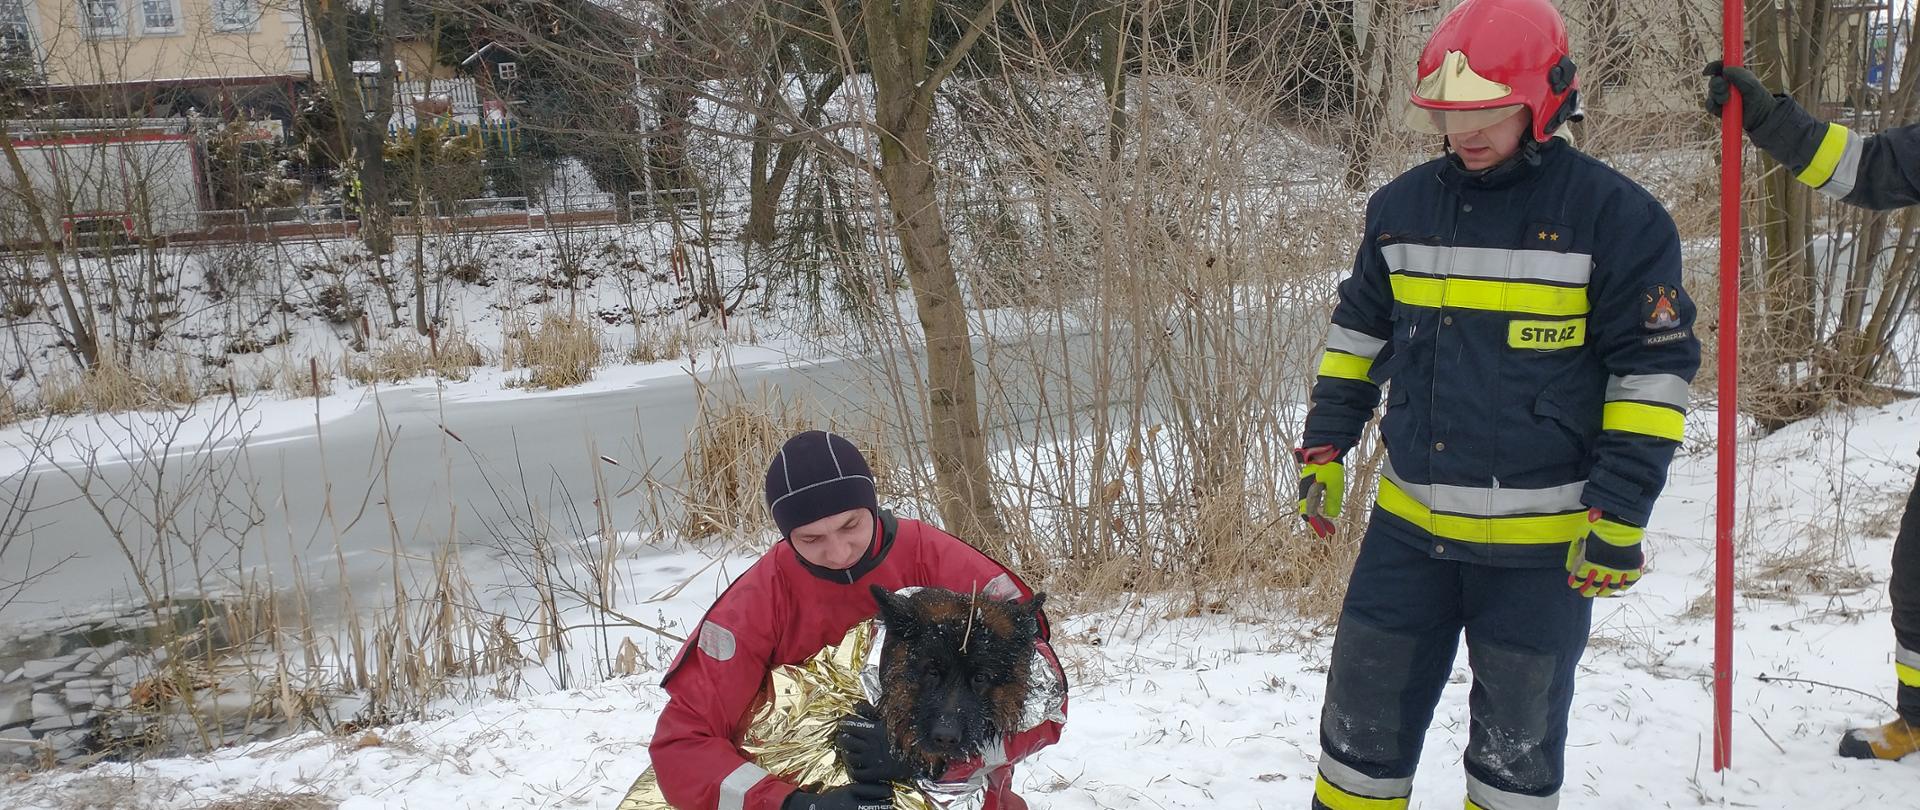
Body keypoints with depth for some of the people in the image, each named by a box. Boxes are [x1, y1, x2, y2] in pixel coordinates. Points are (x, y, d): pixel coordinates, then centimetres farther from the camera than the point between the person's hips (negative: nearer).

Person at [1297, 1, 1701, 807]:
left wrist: (1619, 515, -11)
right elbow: (1358, 330, 15)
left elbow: (1654, 367, -8)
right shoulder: (1403, 205, 3)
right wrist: (1324, 446, 10)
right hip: (1409, 525, 4)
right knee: (1365, 713, 11)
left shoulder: (1614, 214, -10)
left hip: (1542, 543, -4)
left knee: (1517, 740, 12)